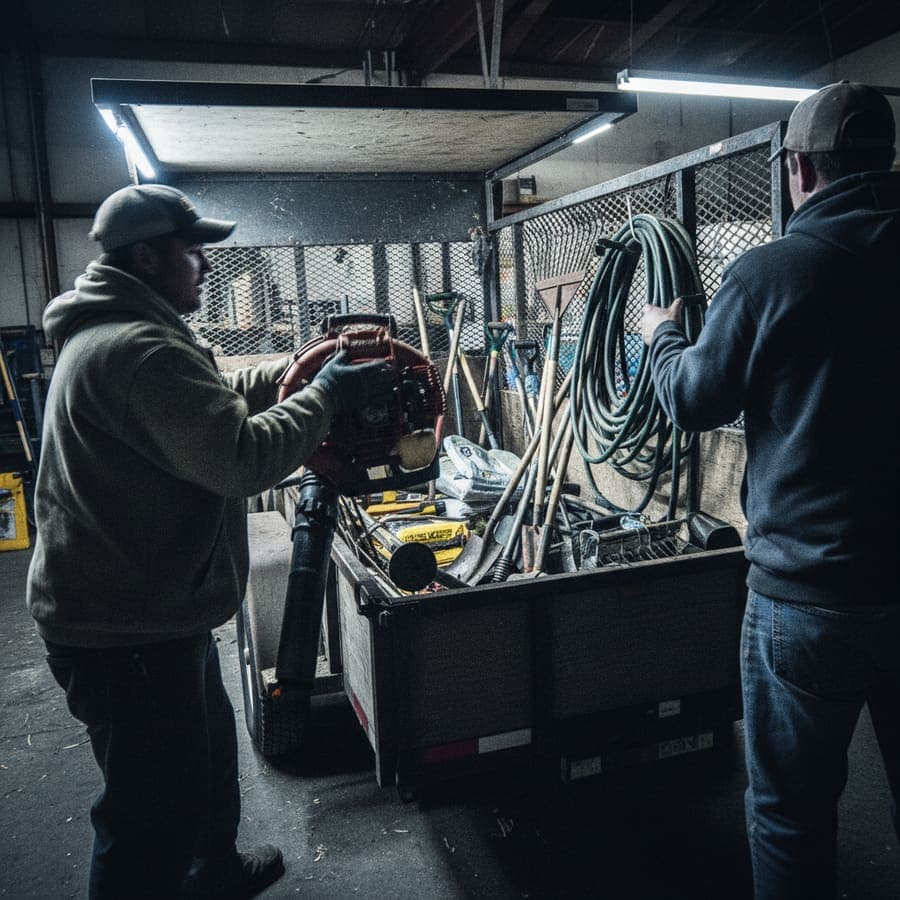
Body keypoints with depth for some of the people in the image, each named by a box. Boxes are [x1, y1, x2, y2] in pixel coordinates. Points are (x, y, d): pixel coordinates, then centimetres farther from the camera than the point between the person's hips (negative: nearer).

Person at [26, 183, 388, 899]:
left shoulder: (112, 335, 12)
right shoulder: (137, 349, -25)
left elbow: (218, 397, 22)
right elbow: (244, 456, -29)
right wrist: (326, 395, -16)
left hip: (154, 610, 11)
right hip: (130, 633, -11)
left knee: (208, 753, 28)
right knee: (155, 812, 4)